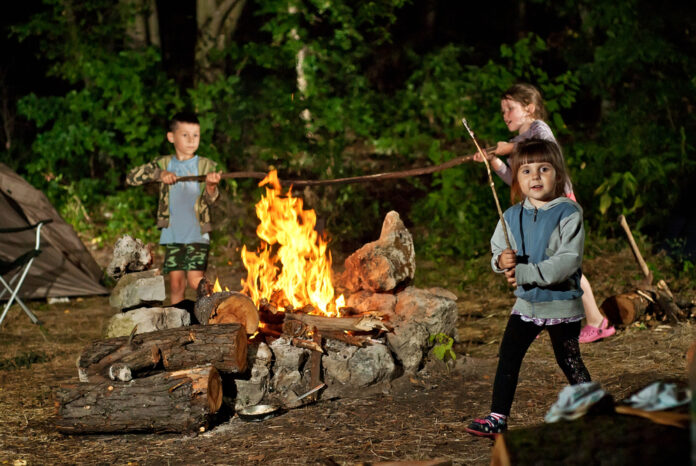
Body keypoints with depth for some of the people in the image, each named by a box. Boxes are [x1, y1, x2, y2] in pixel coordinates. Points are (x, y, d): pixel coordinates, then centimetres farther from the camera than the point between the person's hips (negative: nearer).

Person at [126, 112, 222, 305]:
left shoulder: (206, 165, 4)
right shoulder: (164, 164, 8)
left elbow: (210, 199, -6)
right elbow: (131, 177, 0)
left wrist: (211, 186, -30)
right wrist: (159, 174, -14)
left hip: (197, 233, -2)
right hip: (173, 234, 2)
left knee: (195, 280, -13)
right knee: (176, 282, 0)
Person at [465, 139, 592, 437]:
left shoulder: (568, 213, -14)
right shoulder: (512, 216, 3)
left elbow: (568, 260, -22)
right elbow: (497, 251, 10)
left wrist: (525, 273, -26)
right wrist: (502, 261, -16)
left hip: (562, 303, -5)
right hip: (525, 304, 5)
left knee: (569, 362, 7)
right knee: (507, 359, -1)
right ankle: (497, 418, 5)